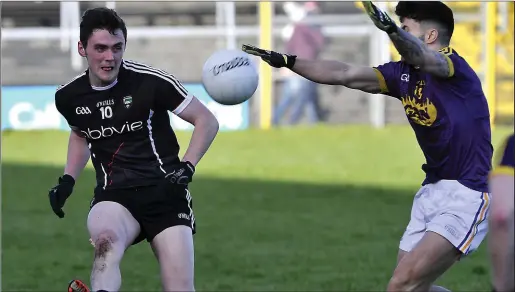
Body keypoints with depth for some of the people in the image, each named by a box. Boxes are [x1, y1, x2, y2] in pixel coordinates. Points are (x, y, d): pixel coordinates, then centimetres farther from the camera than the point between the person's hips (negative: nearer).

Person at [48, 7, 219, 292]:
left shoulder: (151, 81, -10)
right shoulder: (69, 96, 4)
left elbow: (207, 121, 0)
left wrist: (186, 168, -12)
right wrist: (68, 179, 14)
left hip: (164, 191, -1)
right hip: (113, 196, 2)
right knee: (106, 241, -36)